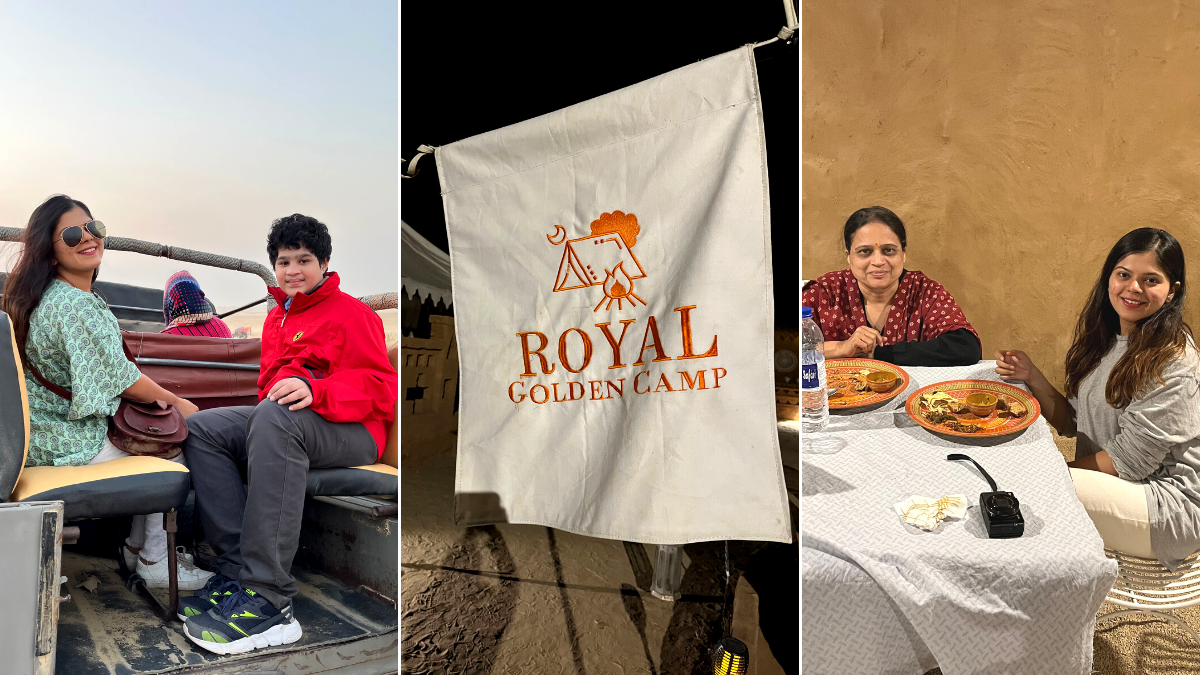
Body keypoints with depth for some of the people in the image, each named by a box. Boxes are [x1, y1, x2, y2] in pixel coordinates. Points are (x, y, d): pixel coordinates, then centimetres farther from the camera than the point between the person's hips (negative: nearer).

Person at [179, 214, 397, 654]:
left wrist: (315, 390, -28)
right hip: (279, 423, 8)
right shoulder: (275, 318, 25)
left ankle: (267, 597, -39)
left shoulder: (352, 314, 0)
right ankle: (238, 567, -22)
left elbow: (380, 389, -11)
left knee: (276, 416, -37)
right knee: (201, 428, -11)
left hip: (351, 433, -8)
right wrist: (276, 389, 5)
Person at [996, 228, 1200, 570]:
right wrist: (1031, 376, -7)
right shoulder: (1103, 339, 5)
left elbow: (1129, 460, -19)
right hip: (1107, 484, 7)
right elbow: (1073, 424, 7)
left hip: (1172, 504, -7)